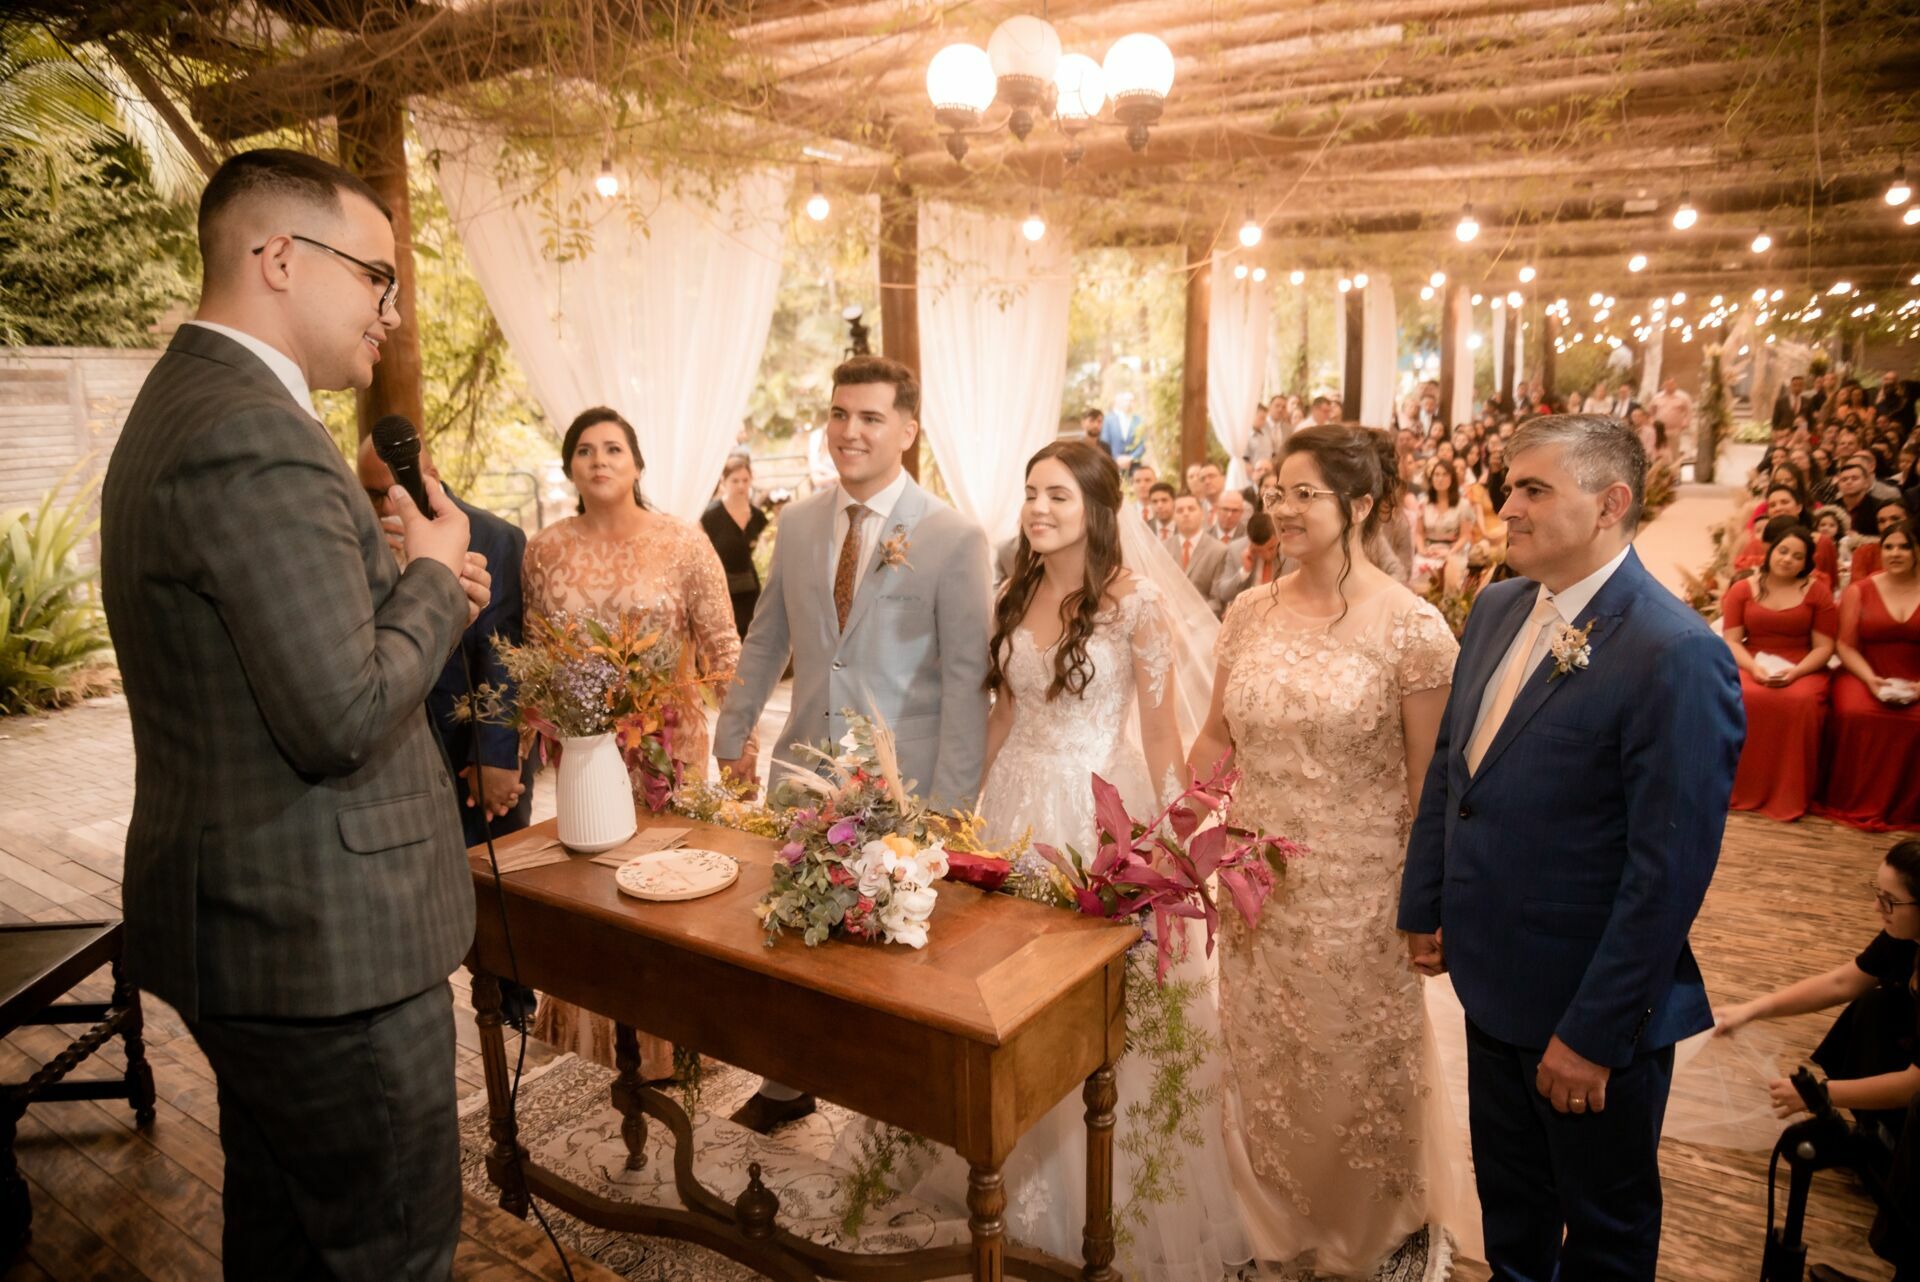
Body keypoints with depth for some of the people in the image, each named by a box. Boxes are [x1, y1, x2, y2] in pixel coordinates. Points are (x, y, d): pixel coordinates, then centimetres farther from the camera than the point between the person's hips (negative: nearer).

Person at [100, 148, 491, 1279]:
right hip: (324, 943, -11)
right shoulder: (256, 438, -22)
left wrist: (414, 590, 4)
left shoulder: (184, 405, 13)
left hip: (251, 926, 11)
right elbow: (343, 719, -26)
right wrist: (433, 575, -10)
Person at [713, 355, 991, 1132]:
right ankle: (787, 1085, 35)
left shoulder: (955, 538, -9)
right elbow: (765, 640, 16)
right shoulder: (798, 523, 6)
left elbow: (965, 677, -10)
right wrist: (734, 734, 15)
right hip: (803, 768, 4)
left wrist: (949, 804, -13)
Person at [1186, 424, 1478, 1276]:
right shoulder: (1249, 612, 0)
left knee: (1361, 1070, 15)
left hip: (1359, 892, -4)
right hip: (1256, 887, 4)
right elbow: (1216, 739, 8)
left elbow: (1431, 781, -10)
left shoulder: (1411, 628, -14)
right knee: (1263, 1066, 18)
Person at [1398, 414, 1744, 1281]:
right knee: (1508, 1204, 27)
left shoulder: (1677, 655, -23)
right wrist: (1424, 906, 10)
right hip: (1494, 980, 6)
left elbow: (1669, 868, -23)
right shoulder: (1497, 609, 1)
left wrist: (1595, 1032, -19)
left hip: (1594, 1012, -6)